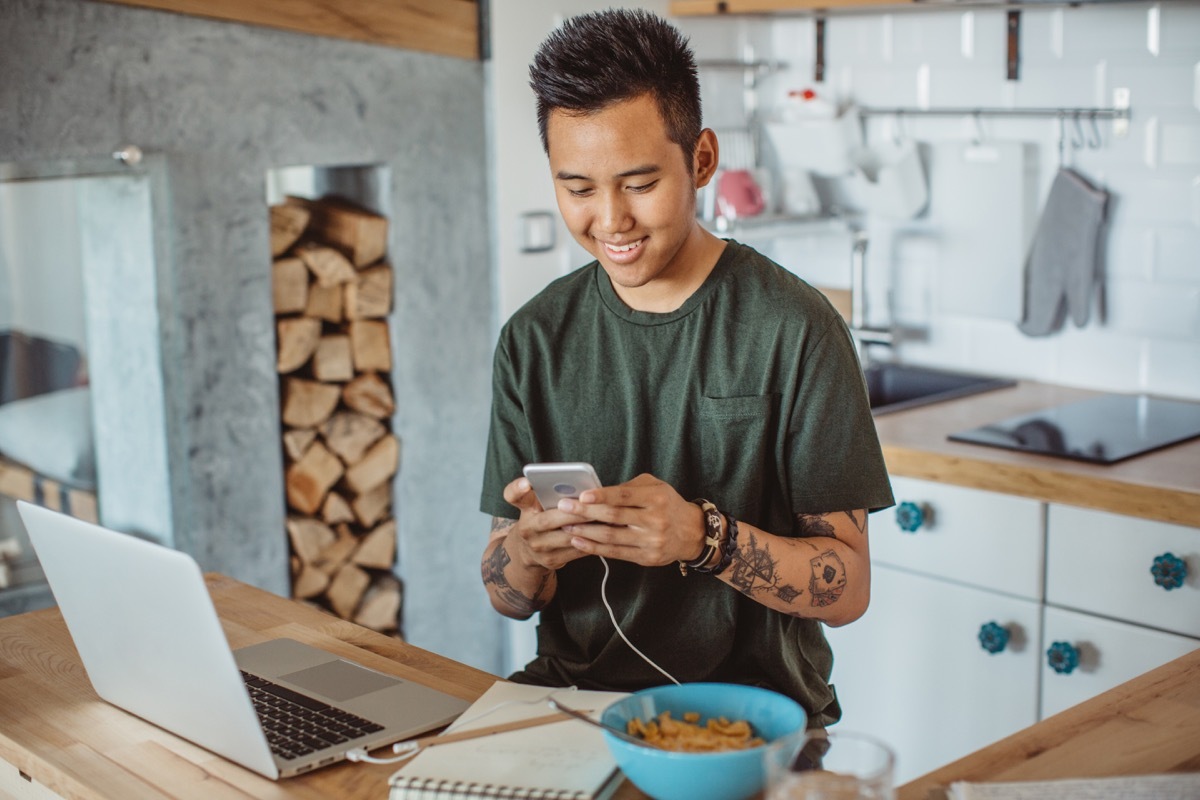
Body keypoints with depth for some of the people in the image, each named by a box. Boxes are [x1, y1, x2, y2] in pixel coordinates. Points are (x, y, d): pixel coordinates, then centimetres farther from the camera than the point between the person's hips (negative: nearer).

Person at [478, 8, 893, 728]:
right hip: (576, 690, 3)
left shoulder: (794, 327, -6)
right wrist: (525, 552, -16)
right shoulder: (534, 339, 5)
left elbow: (848, 588, -6)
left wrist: (702, 537, -23)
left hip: (755, 701, -2)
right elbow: (508, 599, 8)